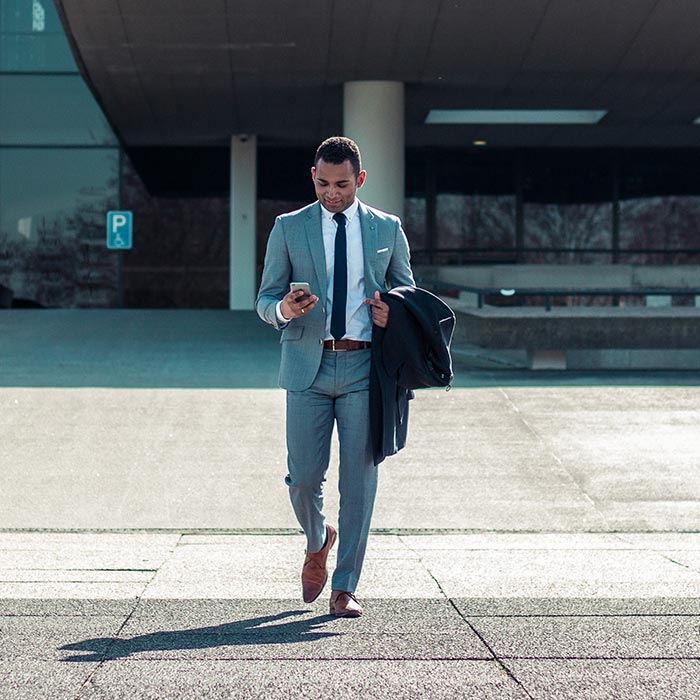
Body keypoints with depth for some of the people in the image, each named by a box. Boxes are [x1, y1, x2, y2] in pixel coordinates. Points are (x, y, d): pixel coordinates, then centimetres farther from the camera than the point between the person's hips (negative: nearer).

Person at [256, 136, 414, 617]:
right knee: (304, 477, -2)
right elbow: (265, 298, 9)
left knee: (359, 479, -2)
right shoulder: (289, 228, 8)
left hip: (364, 366, 0)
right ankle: (318, 542, 32)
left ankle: (345, 587, 7)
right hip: (308, 365, 0)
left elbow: (408, 292, 18)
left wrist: (392, 313, -6)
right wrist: (283, 309, -15)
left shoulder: (387, 229, 10)